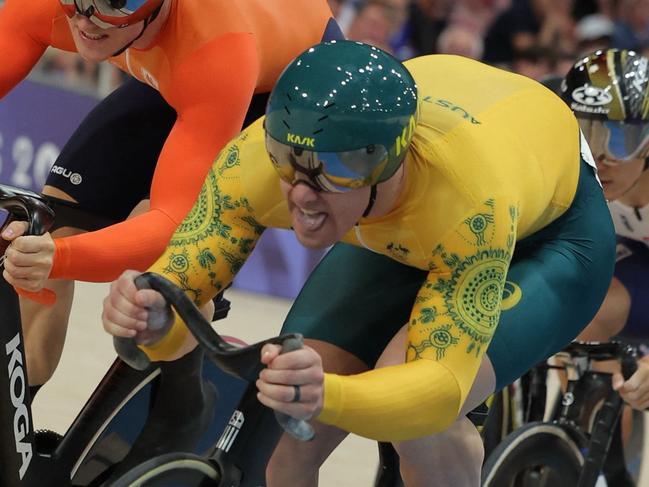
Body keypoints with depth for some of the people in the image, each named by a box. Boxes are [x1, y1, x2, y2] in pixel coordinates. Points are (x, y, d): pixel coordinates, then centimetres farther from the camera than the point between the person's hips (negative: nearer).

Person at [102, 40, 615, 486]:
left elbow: (441, 384, -46)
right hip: (397, 238, 4)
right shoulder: (257, 157, -34)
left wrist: (326, 396, -66)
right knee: (290, 439, -12)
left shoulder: (472, 199, -45)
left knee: (410, 399, -31)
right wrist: (151, 317, -52)